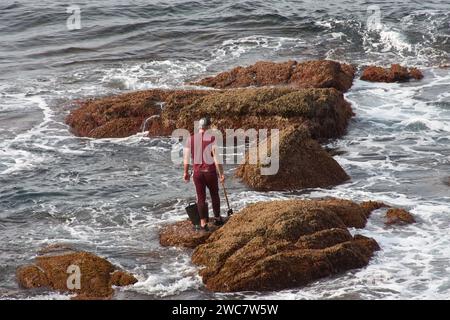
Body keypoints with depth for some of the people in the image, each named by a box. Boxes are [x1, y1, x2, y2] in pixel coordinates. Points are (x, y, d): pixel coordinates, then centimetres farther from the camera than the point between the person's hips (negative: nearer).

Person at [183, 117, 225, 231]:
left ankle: (203, 223, 6)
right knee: (214, 195, 19)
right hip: (210, 172, -2)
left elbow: (186, 158, 1)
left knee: (201, 197, 8)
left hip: (197, 173, 2)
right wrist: (221, 173, -8)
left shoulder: (191, 139, -1)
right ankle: (217, 218, 29)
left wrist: (186, 172, 12)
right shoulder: (212, 138, -11)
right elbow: (217, 157, -14)